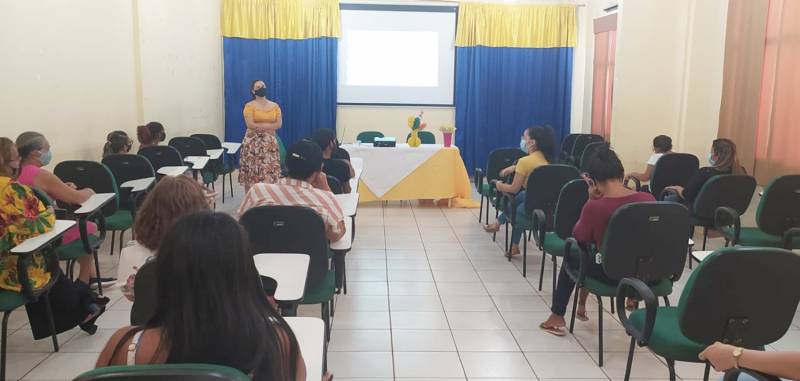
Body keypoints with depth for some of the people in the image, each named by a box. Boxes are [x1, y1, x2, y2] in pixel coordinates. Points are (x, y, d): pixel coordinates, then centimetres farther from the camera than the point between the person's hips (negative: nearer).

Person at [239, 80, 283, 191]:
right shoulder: (249, 106, -2)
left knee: (270, 173, 0)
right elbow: (250, 125, -14)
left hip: (270, 143, 3)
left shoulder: (275, 105, 9)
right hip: (253, 143, -3)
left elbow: (279, 124, -2)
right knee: (251, 173, -3)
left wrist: (260, 126, -12)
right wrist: (269, 125, -10)